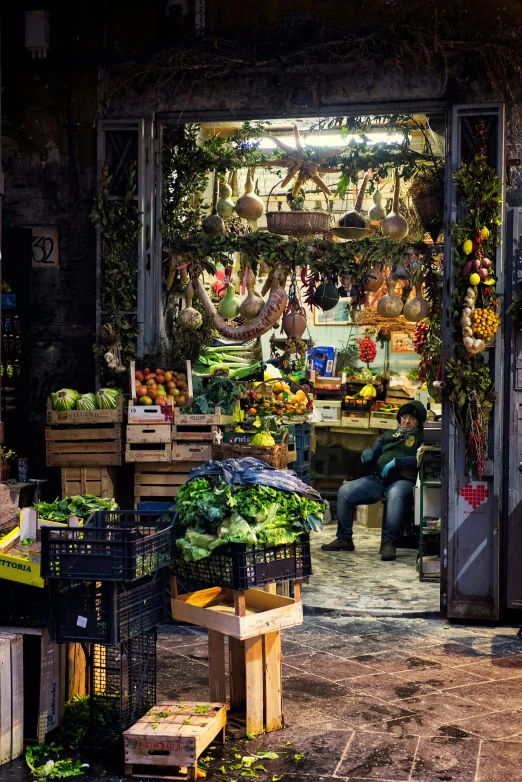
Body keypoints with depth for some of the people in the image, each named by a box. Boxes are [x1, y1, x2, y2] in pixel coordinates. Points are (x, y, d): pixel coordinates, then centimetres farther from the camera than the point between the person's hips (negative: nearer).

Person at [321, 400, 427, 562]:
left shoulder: (421, 438, 9)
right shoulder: (389, 435, 25)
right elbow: (372, 455, 19)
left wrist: (396, 462, -14)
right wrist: (367, 456, -5)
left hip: (403, 480, -5)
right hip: (378, 479, 6)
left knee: (395, 494, -41)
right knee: (345, 491, -13)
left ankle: (389, 543, -37)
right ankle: (344, 539, -5)